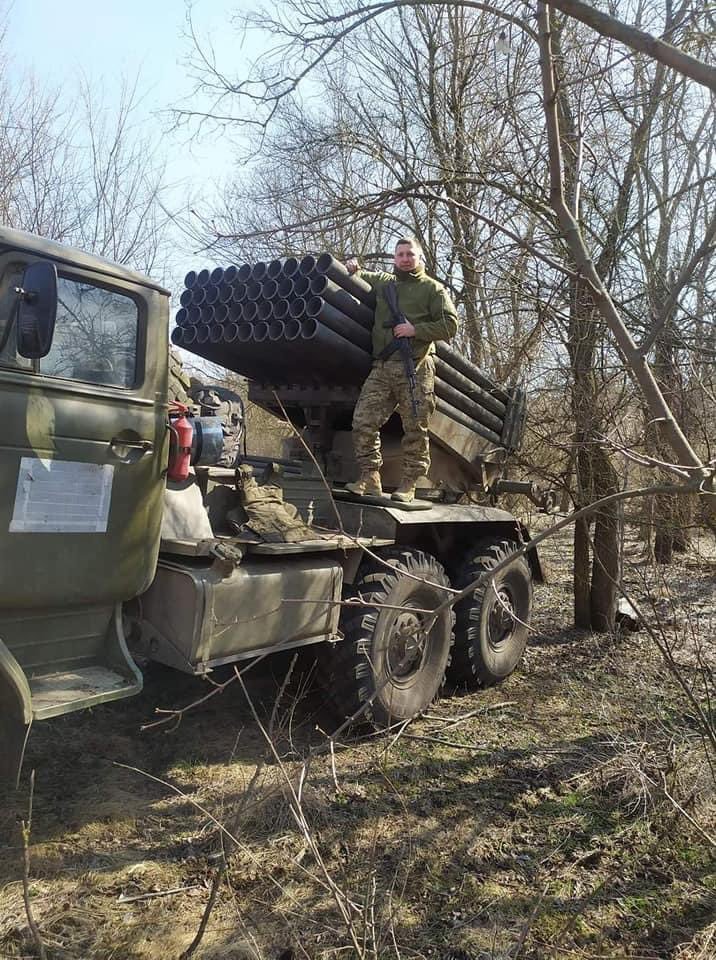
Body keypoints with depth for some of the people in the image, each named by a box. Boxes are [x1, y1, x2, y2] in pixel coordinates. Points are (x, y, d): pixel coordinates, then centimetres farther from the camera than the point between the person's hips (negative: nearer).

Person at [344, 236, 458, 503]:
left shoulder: (432, 288, 8)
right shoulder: (380, 281, 21)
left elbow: (450, 325, -1)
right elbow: (359, 277, 41)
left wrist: (415, 329, -10)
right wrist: (352, 269, 18)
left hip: (415, 368, -4)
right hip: (381, 368, 4)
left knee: (415, 428, -4)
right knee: (363, 421, -7)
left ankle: (408, 484, 4)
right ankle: (370, 478, -1)